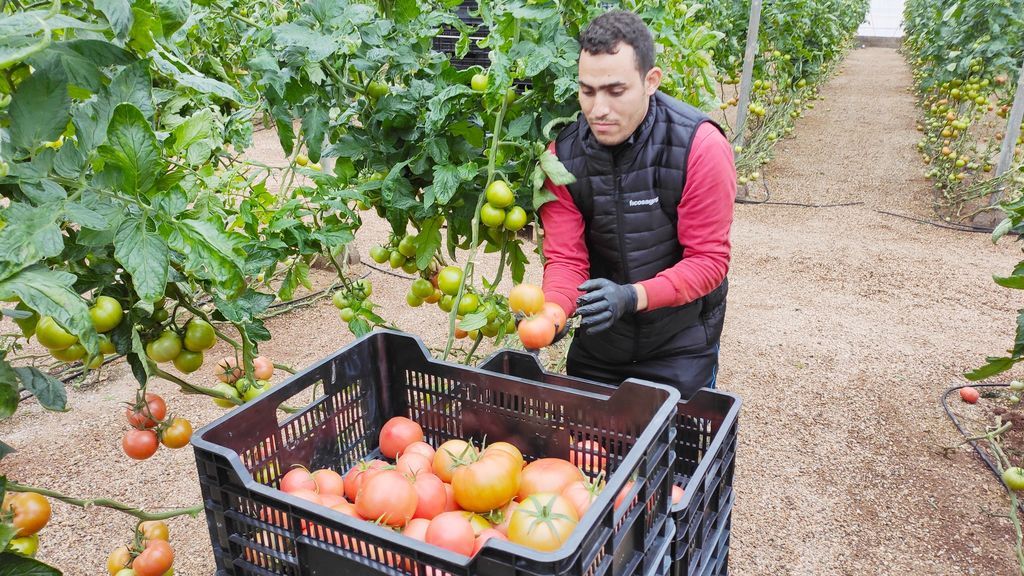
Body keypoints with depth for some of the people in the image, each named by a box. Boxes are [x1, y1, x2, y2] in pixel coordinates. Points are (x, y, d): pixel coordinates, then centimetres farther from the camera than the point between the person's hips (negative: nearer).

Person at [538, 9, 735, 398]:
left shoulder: (700, 146, -22)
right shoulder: (563, 153, -12)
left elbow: (709, 260, -20)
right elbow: (565, 259, -11)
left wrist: (632, 296, -35)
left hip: (680, 344, -3)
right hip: (598, 340, 4)